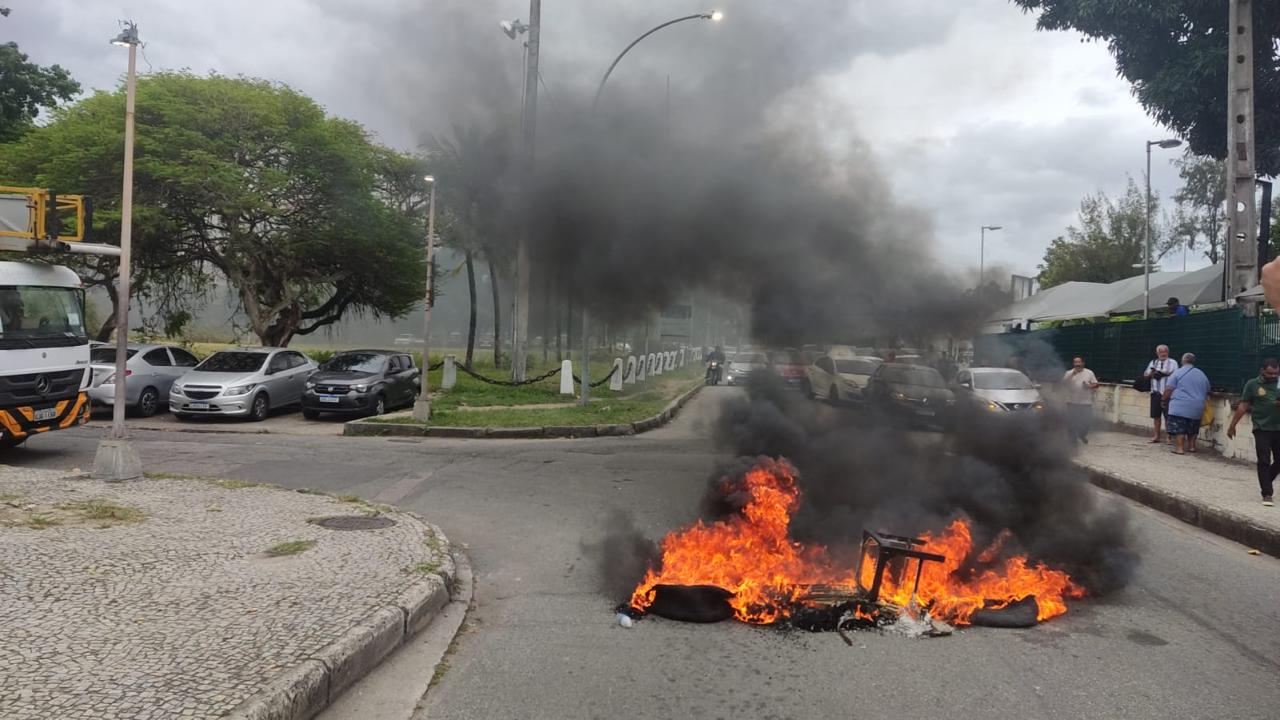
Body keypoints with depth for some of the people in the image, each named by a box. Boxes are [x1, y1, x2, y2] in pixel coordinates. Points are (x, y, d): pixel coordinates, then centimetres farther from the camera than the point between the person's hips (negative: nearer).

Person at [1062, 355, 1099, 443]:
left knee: (1086, 420, 4)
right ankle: (1073, 438, 13)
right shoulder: (1069, 373, 4)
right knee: (1072, 421, 0)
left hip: (1086, 402, 1)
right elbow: (1064, 382, -12)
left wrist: (1090, 386, -13)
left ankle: (1083, 435, 29)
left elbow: (1096, 384, 7)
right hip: (1072, 402, -1)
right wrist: (1072, 374, -22)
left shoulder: (1089, 373, 7)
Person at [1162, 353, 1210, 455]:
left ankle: (1180, 448, -8)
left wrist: (1165, 400, 6)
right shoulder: (1202, 374, 14)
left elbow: (1168, 390, -9)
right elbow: (1207, 392, 21)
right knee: (1192, 429, 20)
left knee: (1179, 428, -3)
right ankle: (1191, 446, 25)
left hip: (1180, 407, -6)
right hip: (1197, 408, 6)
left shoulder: (1178, 373, -5)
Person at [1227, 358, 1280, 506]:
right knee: (1264, 462, -3)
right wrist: (1232, 425, 0)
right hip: (1262, 429, -3)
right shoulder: (1252, 385, -1)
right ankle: (1266, 494, 0)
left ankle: (1266, 483, 32)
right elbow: (1243, 406, 1)